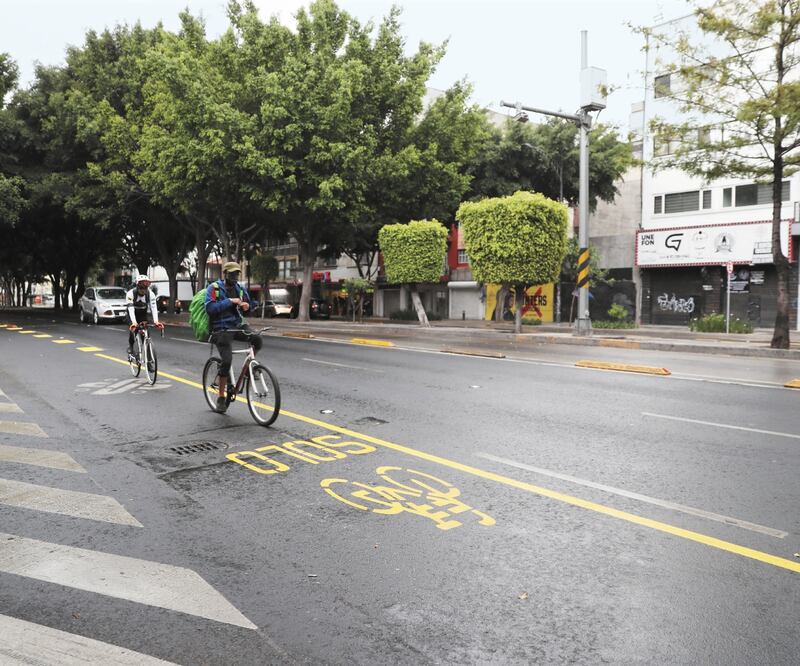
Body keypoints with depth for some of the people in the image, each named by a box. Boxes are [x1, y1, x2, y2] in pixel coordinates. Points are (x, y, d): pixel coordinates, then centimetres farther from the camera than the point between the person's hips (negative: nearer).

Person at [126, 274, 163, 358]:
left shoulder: (150, 294, -23)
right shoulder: (131, 293, -30)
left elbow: (153, 307, -32)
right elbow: (131, 309, -39)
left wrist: (156, 321, -47)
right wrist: (134, 322, -54)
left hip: (143, 314, 2)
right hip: (132, 314, -2)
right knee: (133, 329, -21)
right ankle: (130, 348, 3)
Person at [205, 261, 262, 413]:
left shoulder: (239, 288, 11)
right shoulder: (214, 288, -5)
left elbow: (248, 302, 26)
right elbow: (210, 308, -18)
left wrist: (246, 306, 2)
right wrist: (229, 301, -21)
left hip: (238, 325, 5)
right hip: (222, 328, -5)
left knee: (257, 339, -24)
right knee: (227, 360, -15)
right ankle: (221, 398, 0)